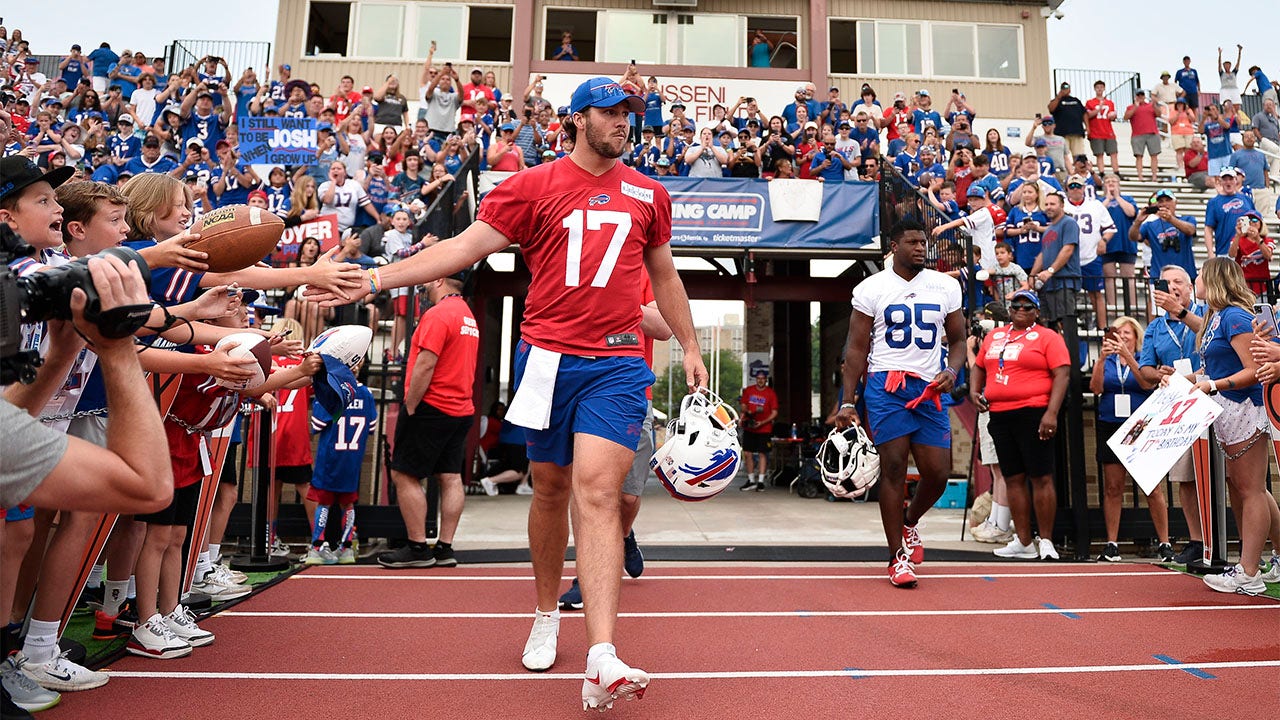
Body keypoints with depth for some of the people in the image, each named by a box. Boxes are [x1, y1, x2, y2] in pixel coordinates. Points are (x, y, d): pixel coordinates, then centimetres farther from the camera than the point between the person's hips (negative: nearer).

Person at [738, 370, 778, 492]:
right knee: (747, 454, 4)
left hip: (764, 429, -3)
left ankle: (760, 481, 4)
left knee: (762, 454, -2)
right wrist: (747, 412, -11)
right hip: (748, 428, 3)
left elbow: (774, 413, -4)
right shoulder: (748, 390, 8)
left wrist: (762, 422, -16)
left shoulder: (771, 393, -2)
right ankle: (751, 480, 16)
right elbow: (743, 406, 13)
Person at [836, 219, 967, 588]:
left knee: (938, 472, 0)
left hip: (930, 388, 3)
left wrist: (952, 370, -6)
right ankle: (898, 557, 6)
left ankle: (910, 523, 32)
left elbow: (957, 339, 16)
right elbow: (857, 348, 1)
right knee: (893, 468, -5)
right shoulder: (871, 288, 1)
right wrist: (848, 402, -5)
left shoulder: (945, 286, 10)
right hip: (886, 386, -3)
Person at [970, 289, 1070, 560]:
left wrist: (1051, 413, -17)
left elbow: (1061, 374, -8)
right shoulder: (994, 336, 17)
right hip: (999, 416, 6)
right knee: (1013, 479, 8)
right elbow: (979, 366, 26)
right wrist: (974, 390, 7)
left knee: (1041, 477, -4)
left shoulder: (1048, 337, 0)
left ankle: (1046, 541, 8)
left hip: (1033, 414, -6)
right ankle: (1024, 543, 16)